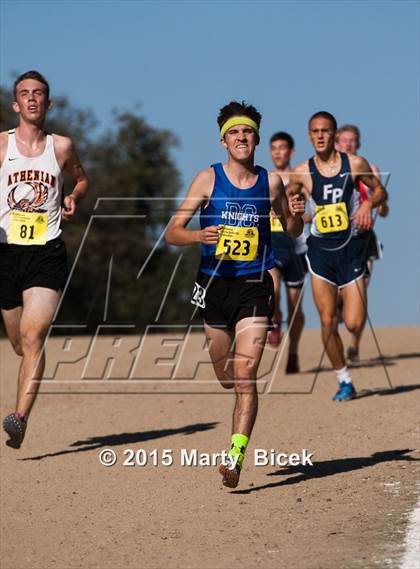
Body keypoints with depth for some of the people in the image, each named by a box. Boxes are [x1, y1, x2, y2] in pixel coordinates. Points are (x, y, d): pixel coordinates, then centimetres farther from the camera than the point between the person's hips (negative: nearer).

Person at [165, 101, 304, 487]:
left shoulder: (271, 182, 3)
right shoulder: (209, 179, -1)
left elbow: (292, 231, 18)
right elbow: (172, 233, -2)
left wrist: (297, 215, -5)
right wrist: (199, 236, -22)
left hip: (254, 286, -1)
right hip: (215, 285, 1)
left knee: (245, 375, -15)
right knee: (226, 378, 13)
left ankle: (236, 455, -17)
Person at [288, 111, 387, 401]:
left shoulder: (355, 164, -4)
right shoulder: (302, 172, -1)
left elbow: (380, 190, 8)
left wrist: (369, 203, -12)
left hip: (351, 246, -1)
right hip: (320, 249, 1)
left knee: (354, 324, -8)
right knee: (328, 323, -2)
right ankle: (345, 381, 15)